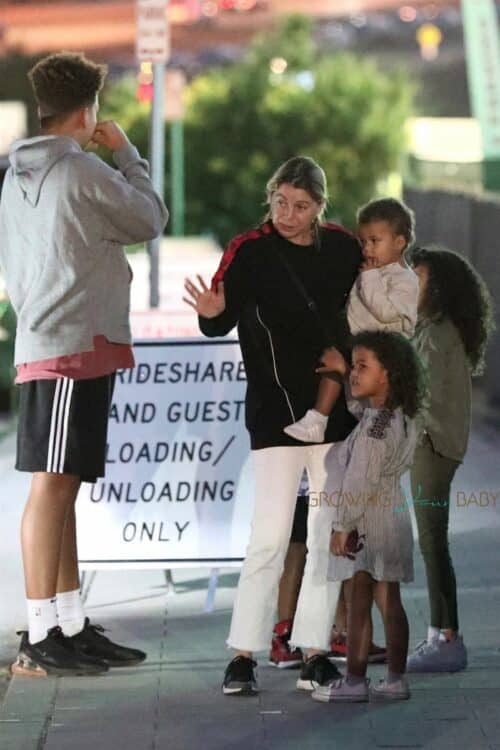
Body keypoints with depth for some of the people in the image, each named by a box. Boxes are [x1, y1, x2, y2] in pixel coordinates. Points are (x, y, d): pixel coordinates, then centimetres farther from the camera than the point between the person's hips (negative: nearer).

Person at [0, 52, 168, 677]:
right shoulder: (82, 171, -10)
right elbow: (150, 219, 2)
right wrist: (126, 152, 12)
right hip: (75, 345, -9)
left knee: (62, 486, 10)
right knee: (52, 484, -11)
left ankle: (71, 629, 14)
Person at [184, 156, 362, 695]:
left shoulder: (342, 248, 4)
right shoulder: (250, 251, -7)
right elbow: (221, 323, -15)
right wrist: (213, 313, -37)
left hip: (337, 412, 5)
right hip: (277, 414, -5)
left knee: (330, 535, 6)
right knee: (270, 534, -10)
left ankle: (314, 651, 14)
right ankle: (244, 655, -3)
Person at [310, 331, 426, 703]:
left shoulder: (376, 426, -20)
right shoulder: (400, 417, 8)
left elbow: (361, 481, -21)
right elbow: (363, 401, 32)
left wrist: (343, 525, -18)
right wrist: (343, 373, 26)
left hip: (367, 520, -9)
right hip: (393, 516, 9)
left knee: (358, 603, -4)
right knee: (389, 601, 11)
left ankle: (355, 680, -2)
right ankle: (396, 678, 13)